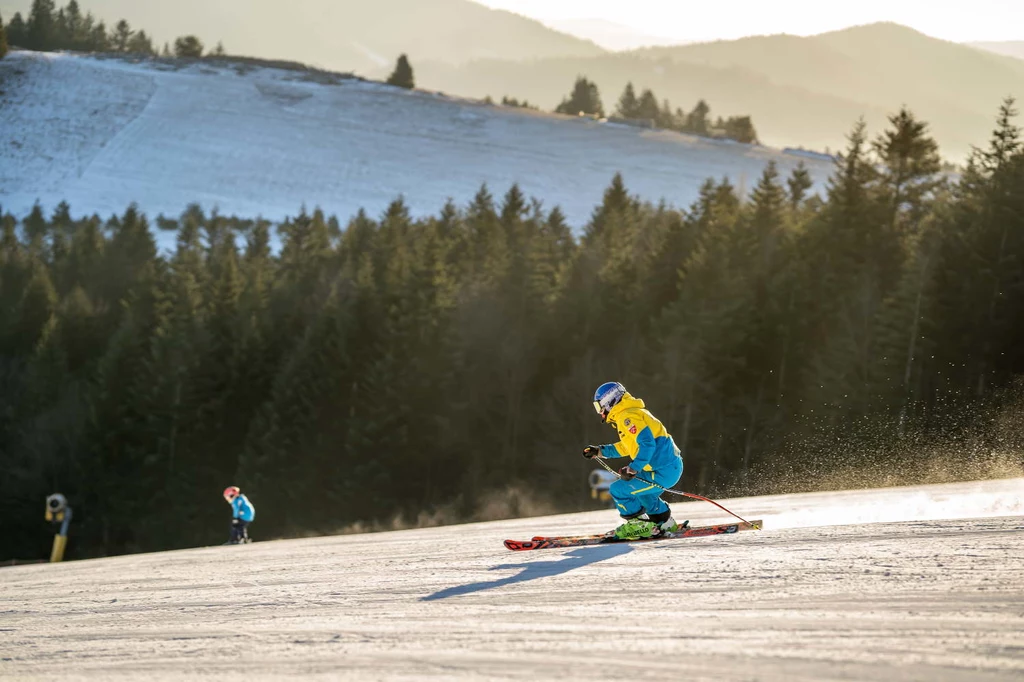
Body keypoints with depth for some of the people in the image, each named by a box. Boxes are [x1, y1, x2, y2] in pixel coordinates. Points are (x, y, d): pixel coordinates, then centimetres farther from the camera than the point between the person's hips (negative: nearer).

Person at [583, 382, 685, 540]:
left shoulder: (627, 417, -15)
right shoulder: (631, 413, 18)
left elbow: (646, 443, -27)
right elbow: (627, 447, 30)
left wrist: (632, 469, -28)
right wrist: (599, 451, 28)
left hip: (663, 472, -11)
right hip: (673, 467, 11)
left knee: (618, 490, -9)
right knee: (643, 493, 35)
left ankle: (639, 525, 2)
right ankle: (666, 524, 38)